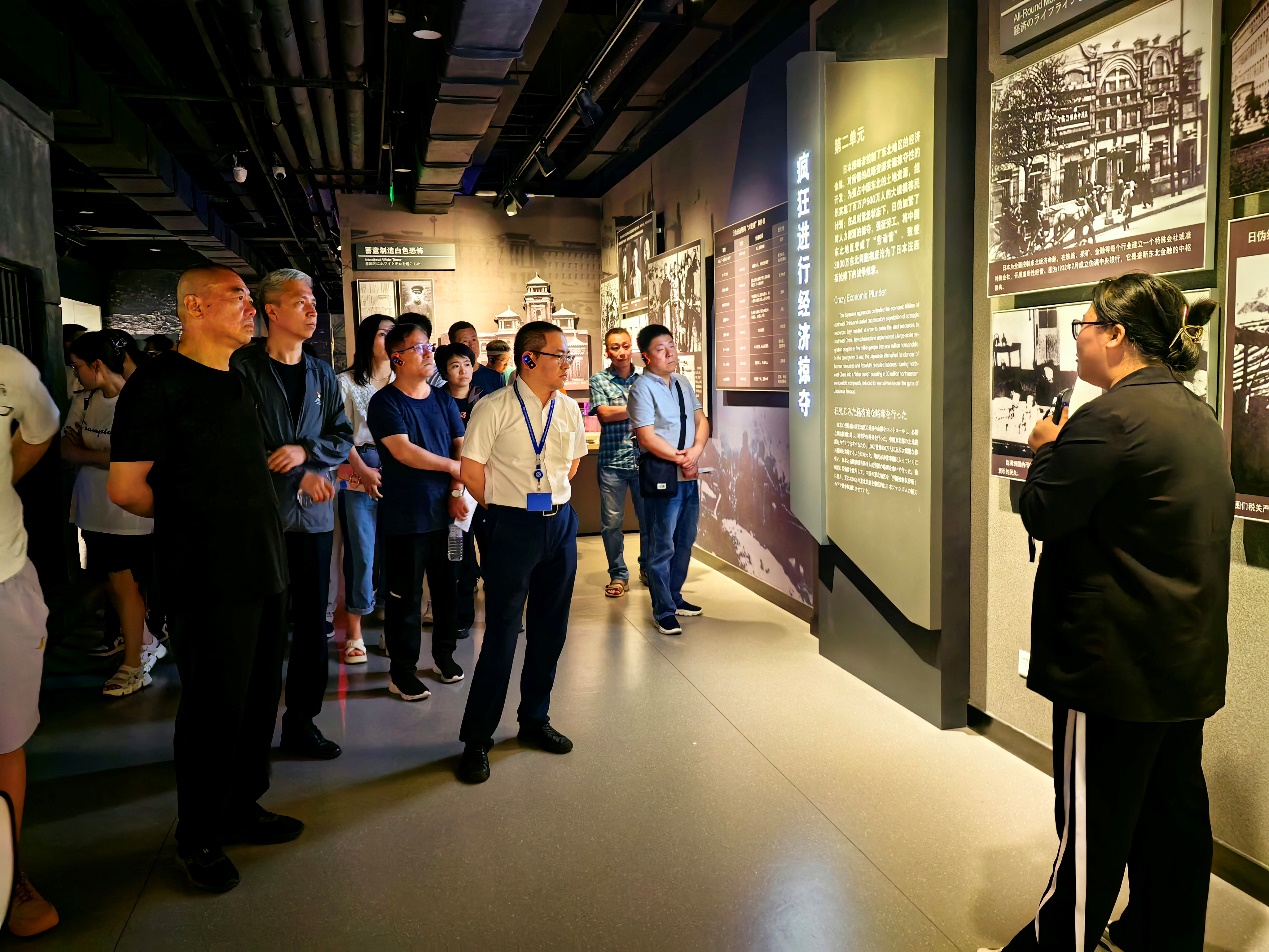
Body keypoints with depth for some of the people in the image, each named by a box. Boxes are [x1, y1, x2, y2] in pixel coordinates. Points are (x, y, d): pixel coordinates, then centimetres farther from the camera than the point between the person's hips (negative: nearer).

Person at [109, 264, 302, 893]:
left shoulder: (242, 383, 12)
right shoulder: (159, 382, -14)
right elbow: (125, 487, -14)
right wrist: (186, 516, 1)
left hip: (262, 570, 8)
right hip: (207, 581, -7)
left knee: (259, 699, 16)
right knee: (214, 708, 4)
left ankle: (243, 810, 35)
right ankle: (198, 838, 24)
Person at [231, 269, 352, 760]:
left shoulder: (322, 374, 13)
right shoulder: (243, 368, -3)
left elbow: (343, 438, 11)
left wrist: (305, 451, -10)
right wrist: (299, 475, -11)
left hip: (312, 513, 5)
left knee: (312, 620, 8)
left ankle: (301, 722, 20)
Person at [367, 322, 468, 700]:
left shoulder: (443, 400, 10)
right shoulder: (385, 402, -6)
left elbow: (461, 447, 7)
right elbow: (403, 450, -17)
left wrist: (457, 491, -7)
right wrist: (451, 466, -10)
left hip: (445, 512, 5)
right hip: (404, 516, -5)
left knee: (447, 586, 12)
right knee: (405, 594, 2)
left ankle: (444, 654, 29)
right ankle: (402, 669, 14)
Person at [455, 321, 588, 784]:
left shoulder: (569, 409, 6)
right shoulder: (493, 408, -10)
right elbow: (471, 471, -8)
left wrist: (551, 499, 11)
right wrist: (508, 506, 2)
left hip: (560, 523, 6)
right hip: (513, 528, -5)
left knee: (550, 629, 13)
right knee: (502, 633, -2)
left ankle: (535, 720, 31)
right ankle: (476, 738, 12)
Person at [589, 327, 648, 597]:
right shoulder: (599, 381, 2)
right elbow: (605, 414, -11)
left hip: (644, 460, 2)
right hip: (612, 462, -2)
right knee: (612, 522, 2)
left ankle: (648, 569, 27)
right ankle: (618, 574, 17)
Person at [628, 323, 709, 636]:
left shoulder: (683, 384, 13)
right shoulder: (642, 388, -10)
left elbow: (701, 421, 10)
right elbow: (647, 437, -17)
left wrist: (695, 452, -9)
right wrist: (681, 459, -14)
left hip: (690, 475, 8)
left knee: (684, 542, 17)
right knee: (662, 547, -1)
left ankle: (674, 596, 32)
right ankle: (664, 611, 10)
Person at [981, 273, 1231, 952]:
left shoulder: (1110, 418, -21)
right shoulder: (1198, 416, 10)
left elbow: (1041, 514, -16)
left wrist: (1046, 451, 1)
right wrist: (1068, 451, 11)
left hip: (1116, 660, -9)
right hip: (1189, 659, 9)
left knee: (1094, 820, 4)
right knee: (1174, 806, 20)